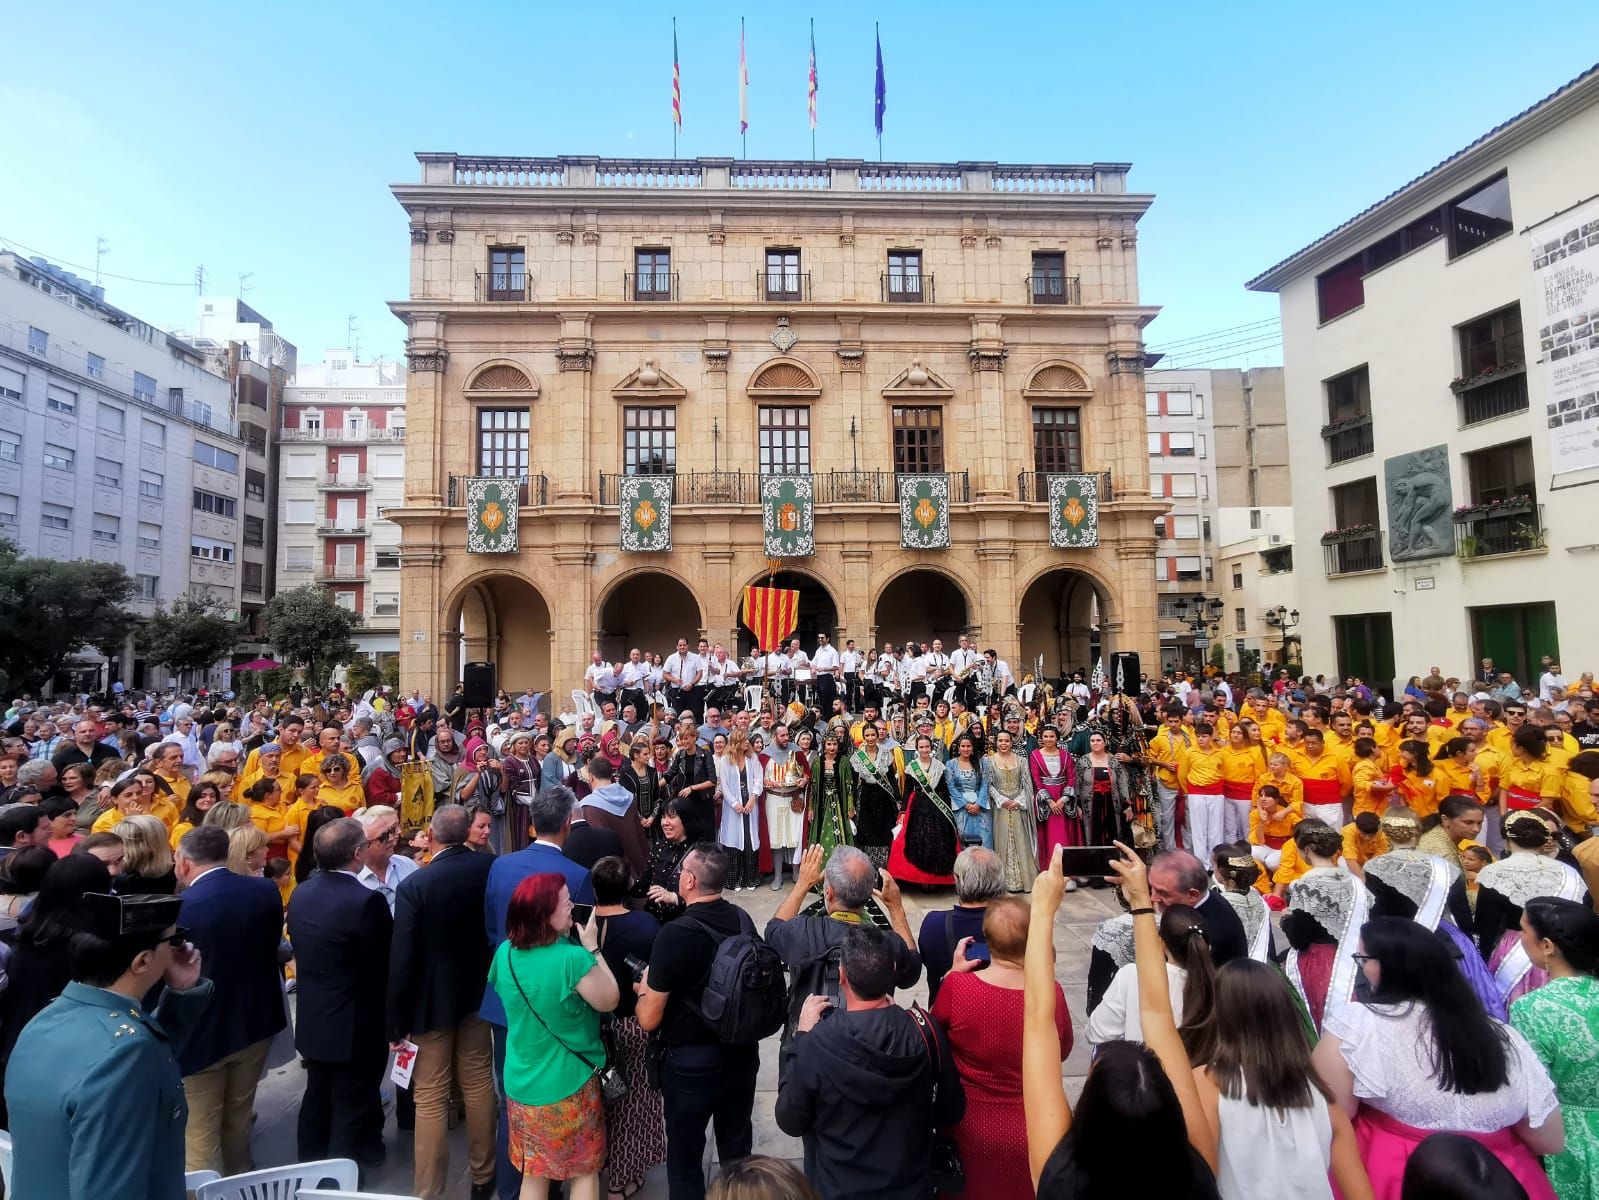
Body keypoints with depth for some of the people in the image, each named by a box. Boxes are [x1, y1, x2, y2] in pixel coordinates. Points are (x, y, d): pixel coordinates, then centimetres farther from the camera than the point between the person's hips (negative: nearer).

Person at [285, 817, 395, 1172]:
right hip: (356, 1026, -8)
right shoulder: (366, 900, -28)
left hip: (312, 1022, 8)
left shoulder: (300, 894, -4)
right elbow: (386, 965, -19)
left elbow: (300, 951, 6)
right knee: (350, 1110, 10)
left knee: (317, 1100, 25)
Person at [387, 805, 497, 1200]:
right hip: (477, 993, 4)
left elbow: (401, 959, -17)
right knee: (479, 1085, 18)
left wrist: (396, 1021, -8)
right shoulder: (491, 868, -11)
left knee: (430, 1098, 10)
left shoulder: (413, 885, -21)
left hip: (431, 1001, -3)